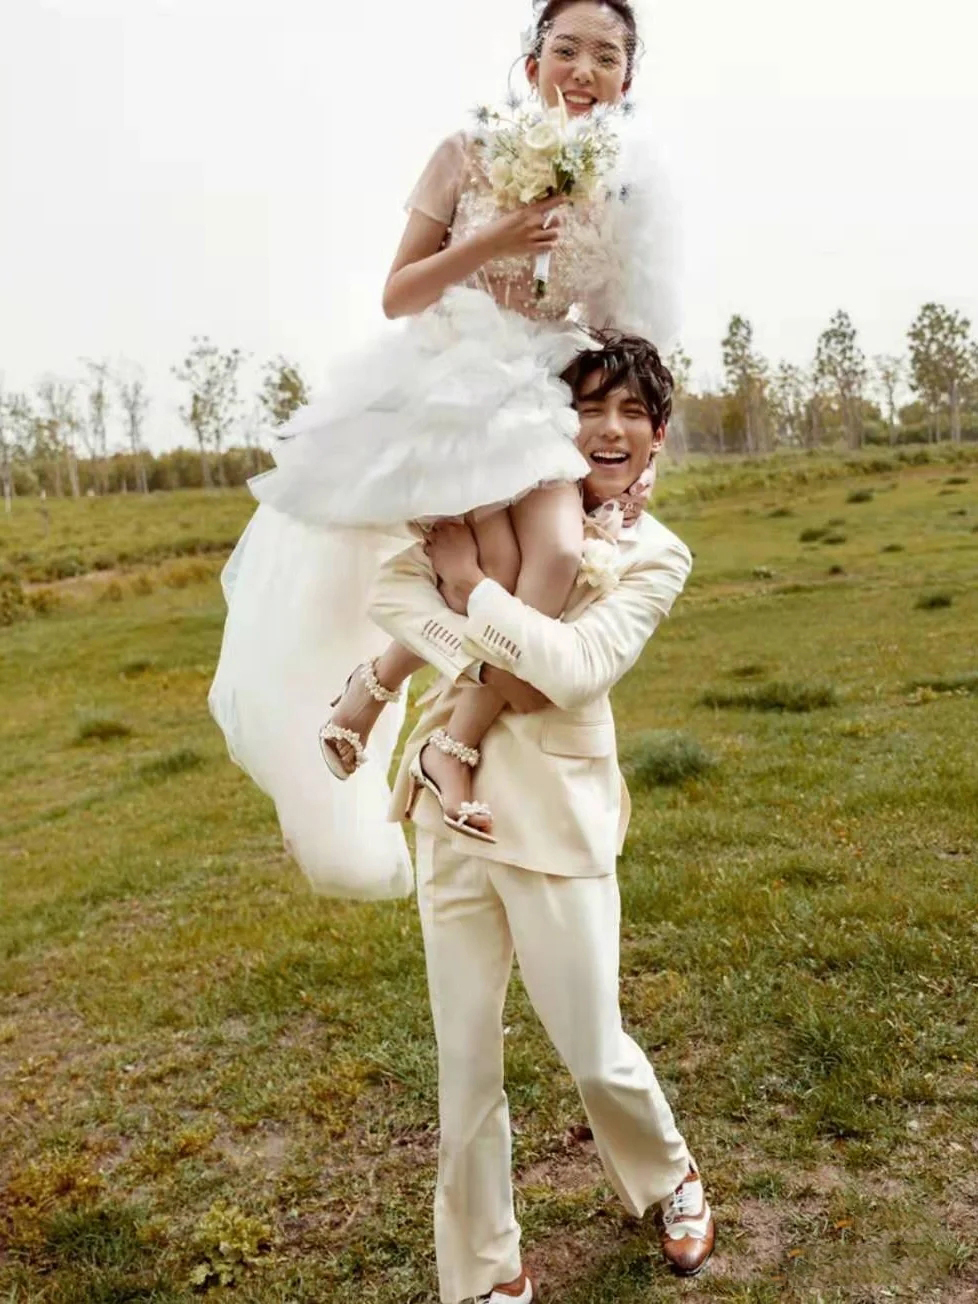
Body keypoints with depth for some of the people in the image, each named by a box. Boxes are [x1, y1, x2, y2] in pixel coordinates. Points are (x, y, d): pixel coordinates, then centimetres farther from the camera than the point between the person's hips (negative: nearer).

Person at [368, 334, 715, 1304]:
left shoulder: (654, 557, -1)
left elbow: (579, 669, -17)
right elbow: (391, 587, -7)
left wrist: (470, 583, -13)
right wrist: (483, 664, -19)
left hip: (556, 819, -2)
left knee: (593, 1051, 10)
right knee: (465, 1062, 11)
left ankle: (668, 1181, 44)